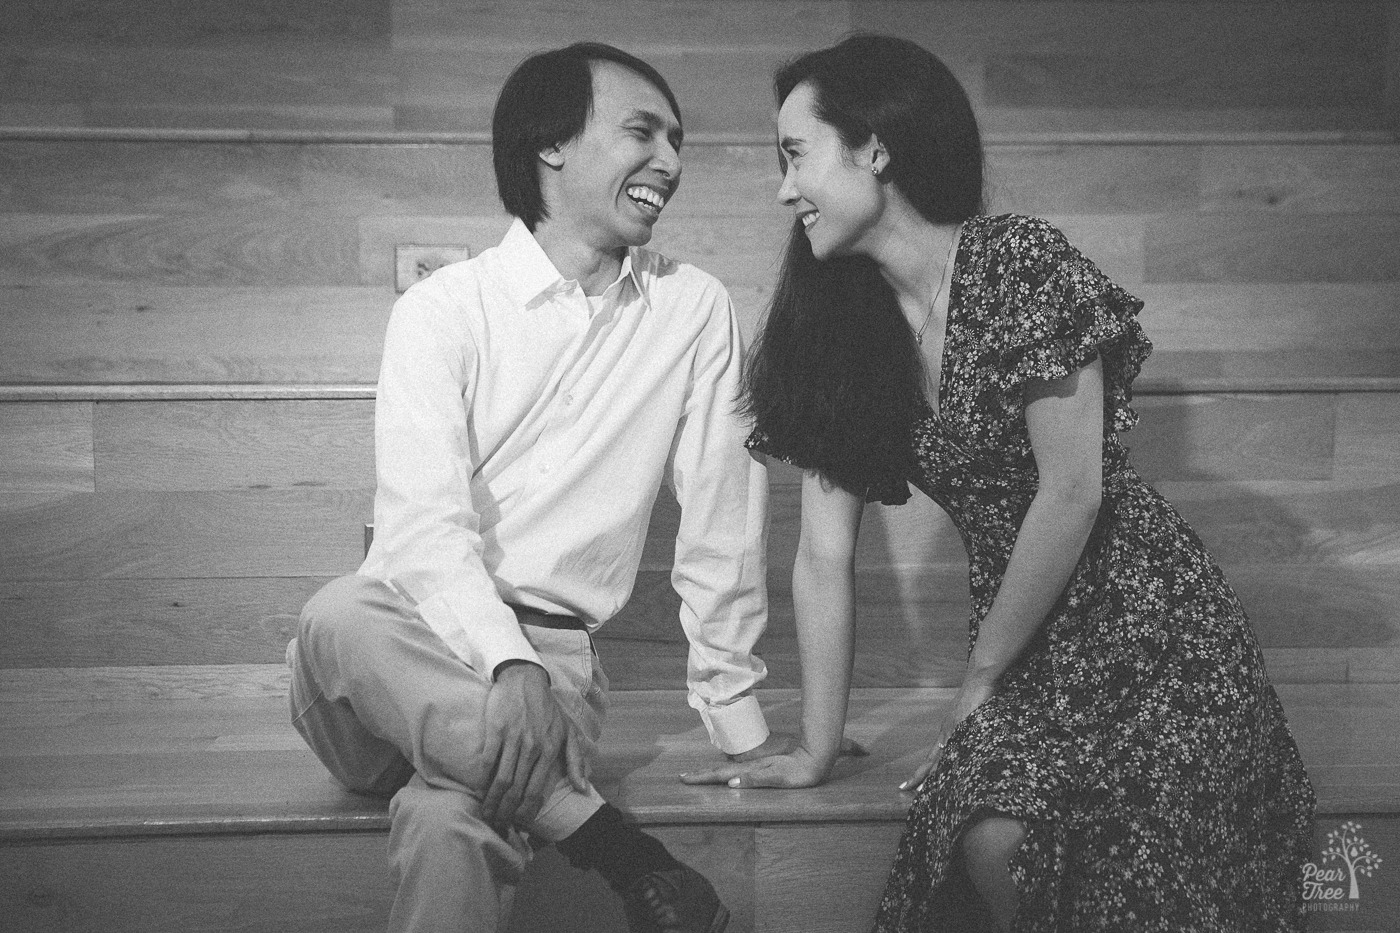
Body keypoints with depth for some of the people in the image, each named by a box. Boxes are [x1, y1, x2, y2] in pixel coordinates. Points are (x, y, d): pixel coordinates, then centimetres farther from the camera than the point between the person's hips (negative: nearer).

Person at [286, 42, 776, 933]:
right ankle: (624, 851, -31)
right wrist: (509, 665, -31)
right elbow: (423, 519, -14)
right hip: (424, 633, 2)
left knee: (452, 825, -38)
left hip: (555, 650, -1)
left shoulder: (697, 309, 7)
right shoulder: (442, 309, -1)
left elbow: (722, 517, 8)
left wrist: (737, 714, 7)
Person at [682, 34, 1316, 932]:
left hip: (1150, 629, -4)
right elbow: (825, 554, 1)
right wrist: (818, 748, -2)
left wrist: (979, 680, -7)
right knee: (989, 845, -21)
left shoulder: (1019, 262, -14)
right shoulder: (838, 321, 3)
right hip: (1028, 649, 4)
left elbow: (1073, 493, -16)